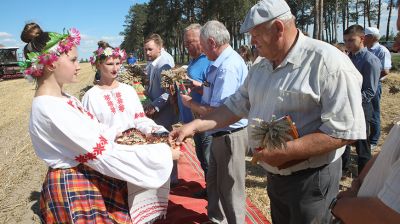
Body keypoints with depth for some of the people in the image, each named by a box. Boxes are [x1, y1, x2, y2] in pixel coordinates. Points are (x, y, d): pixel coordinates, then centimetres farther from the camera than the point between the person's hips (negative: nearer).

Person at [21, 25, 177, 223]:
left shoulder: (62, 97, 5)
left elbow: (94, 130, 14)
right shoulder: (50, 109, -26)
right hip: (74, 189, -9)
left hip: (92, 182, 9)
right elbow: (104, 153, -29)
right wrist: (164, 153, -25)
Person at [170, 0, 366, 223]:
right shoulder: (260, 68, 5)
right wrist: (194, 126, -1)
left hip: (310, 179, -7)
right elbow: (237, 105, 7)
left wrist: (286, 152, -27)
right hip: (274, 175, 7)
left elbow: (346, 130, -24)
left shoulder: (326, 61, -20)